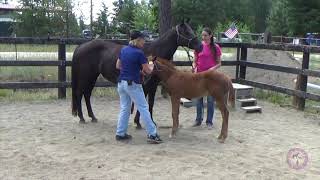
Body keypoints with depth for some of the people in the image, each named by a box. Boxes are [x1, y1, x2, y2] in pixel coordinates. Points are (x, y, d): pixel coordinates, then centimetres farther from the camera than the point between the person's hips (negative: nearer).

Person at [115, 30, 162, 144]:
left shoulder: (123, 50, 7)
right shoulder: (139, 53, -13)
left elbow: (118, 66, 16)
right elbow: (148, 71, -9)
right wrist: (151, 67, 15)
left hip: (121, 83, 7)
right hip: (133, 84, -7)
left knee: (124, 108, 15)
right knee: (144, 109, 0)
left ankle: (120, 133, 18)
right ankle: (152, 134, 3)